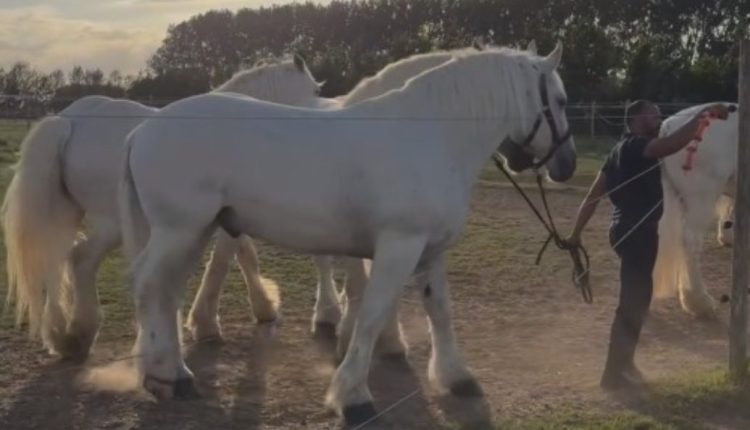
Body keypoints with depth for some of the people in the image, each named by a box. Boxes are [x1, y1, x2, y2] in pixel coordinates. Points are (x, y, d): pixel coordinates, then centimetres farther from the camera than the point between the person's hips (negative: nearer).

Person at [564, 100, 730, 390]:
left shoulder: (625, 150, 14)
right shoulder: (636, 147, -15)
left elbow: (593, 196, 13)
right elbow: (672, 144, -35)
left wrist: (576, 233, 14)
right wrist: (702, 116, -28)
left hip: (630, 230, 10)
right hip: (638, 232, -10)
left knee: (636, 299, 21)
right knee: (633, 302, -4)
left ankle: (622, 364, 32)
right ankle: (614, 373, 2)